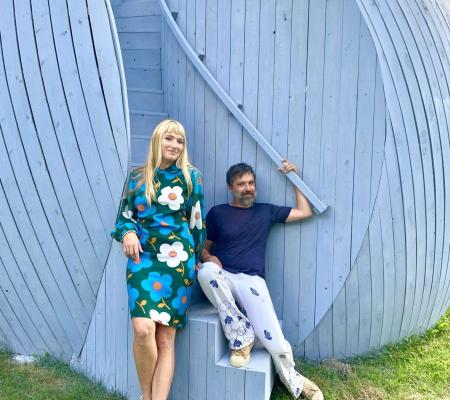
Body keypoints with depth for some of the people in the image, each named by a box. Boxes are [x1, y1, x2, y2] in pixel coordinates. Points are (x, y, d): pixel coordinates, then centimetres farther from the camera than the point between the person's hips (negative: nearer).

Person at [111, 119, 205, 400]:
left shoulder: (190, 177, 6)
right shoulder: (137, 177, 10)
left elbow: (197, 221, 10)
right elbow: (125, 216, 14)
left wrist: (196, 260, 13)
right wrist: (128, 233, -8)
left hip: (177, 261, -1)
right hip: (142, 257, 1)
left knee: (166, 337, -3)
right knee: (143, 329, -16)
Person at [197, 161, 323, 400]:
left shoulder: (266, 211, 15)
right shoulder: (217, 213, 11)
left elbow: (305, 212, 16)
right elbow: (204, 248, 14)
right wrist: (209, 258, -9)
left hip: (251, 280, 0)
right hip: (222, 279, 0)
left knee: (274, 341, -22)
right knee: (206, 270, -39)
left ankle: (293, 381, 13)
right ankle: (242, 337, -22)